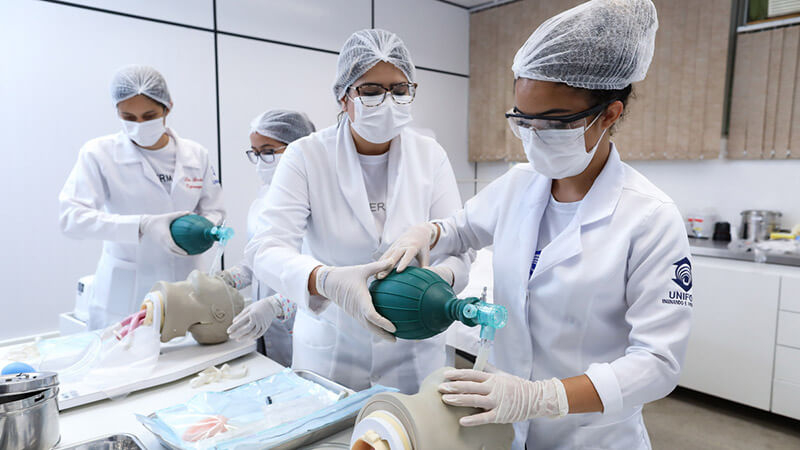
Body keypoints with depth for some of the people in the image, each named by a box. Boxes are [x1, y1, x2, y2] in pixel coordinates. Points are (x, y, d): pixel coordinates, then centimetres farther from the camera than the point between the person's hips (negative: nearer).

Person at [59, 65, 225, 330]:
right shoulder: (100, 153, -5)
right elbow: (71, 217, -14)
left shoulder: (195, 155, 3)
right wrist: (143, 226, -28)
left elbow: (214, 211, 9)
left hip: (186, 287, 3)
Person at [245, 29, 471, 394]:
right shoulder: (306, 156, -10)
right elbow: (267, 248, -20)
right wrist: (326, 280, -40)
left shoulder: (431, 156, -4)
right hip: (330, 348, -1)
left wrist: (439, 277, -32)